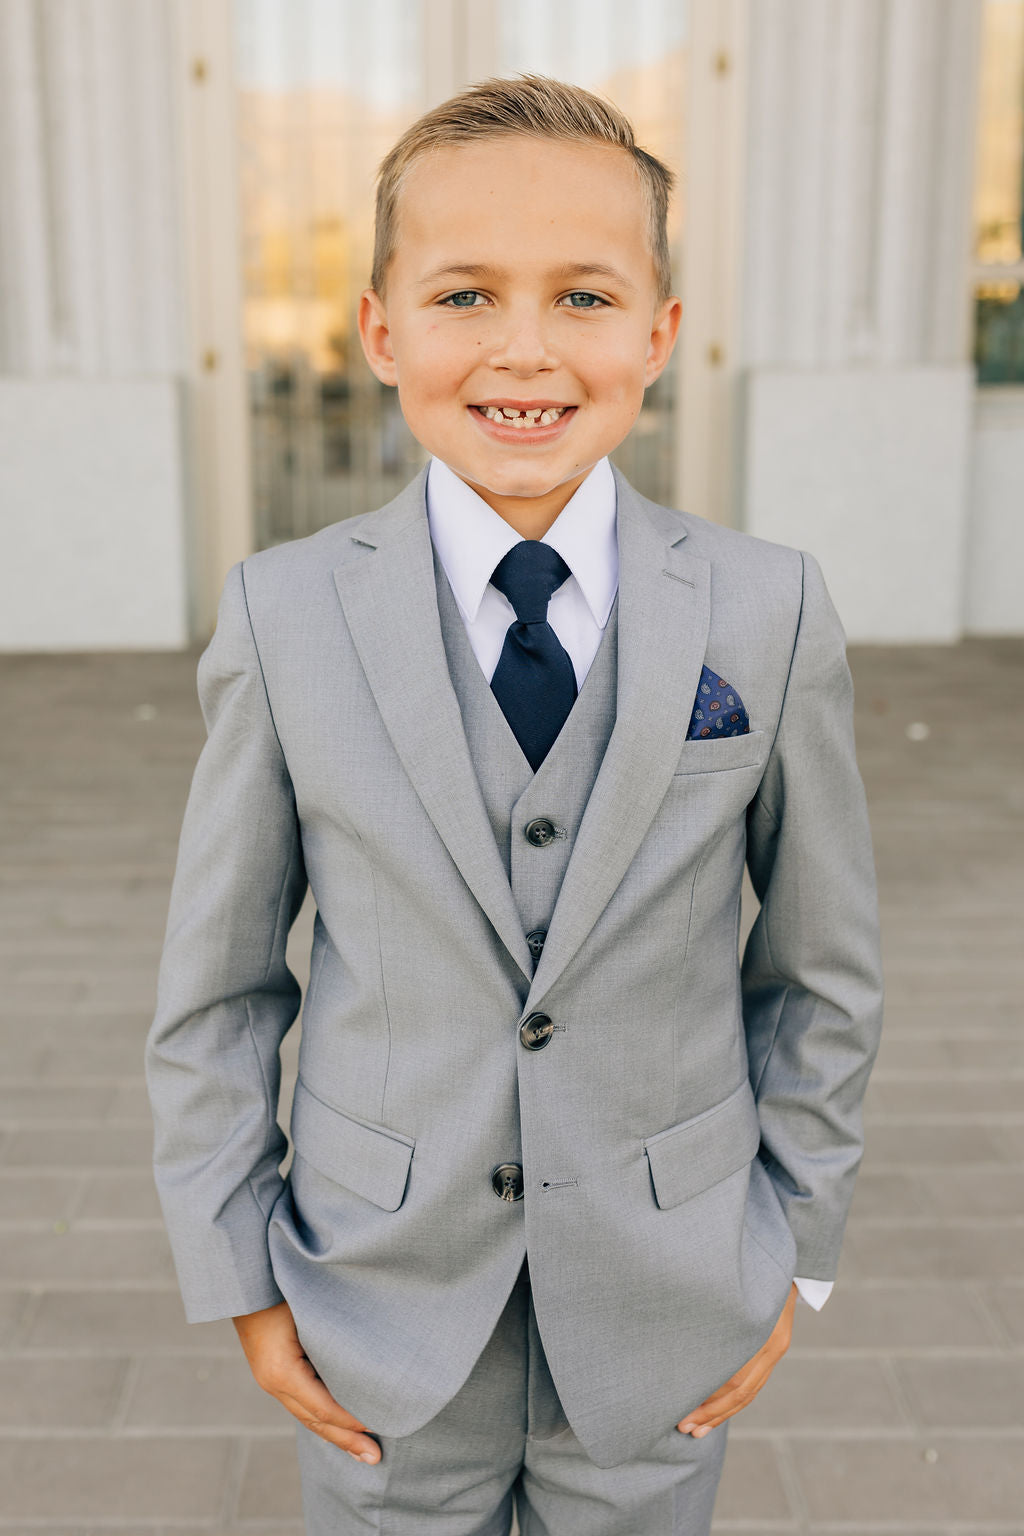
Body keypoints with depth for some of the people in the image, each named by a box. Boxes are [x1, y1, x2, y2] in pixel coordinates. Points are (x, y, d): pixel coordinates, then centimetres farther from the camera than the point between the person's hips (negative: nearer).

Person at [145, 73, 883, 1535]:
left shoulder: (770, 613, -10)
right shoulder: (285, 616, -11)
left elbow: (822, 967, 0)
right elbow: (217, 988, -3)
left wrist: (794, 1249, 3)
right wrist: (239, 1277, -1)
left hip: (662, 1310, 1)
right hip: (382, 1319, 0)